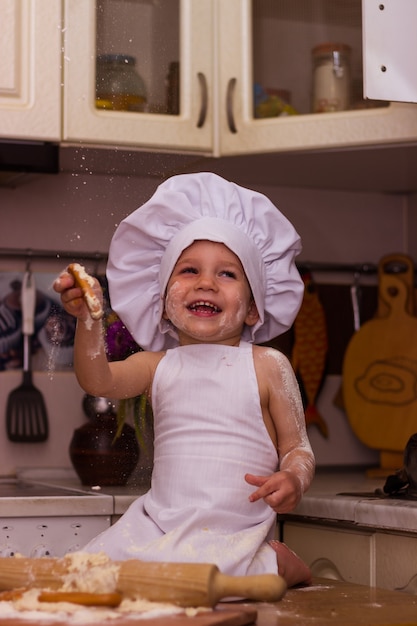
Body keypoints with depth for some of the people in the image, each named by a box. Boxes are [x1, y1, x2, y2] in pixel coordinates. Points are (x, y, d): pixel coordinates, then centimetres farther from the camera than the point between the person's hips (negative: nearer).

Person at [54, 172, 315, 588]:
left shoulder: (266, 366, 0)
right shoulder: (158, 366, 8)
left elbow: (297, 448, 2)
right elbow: (98, 381, -9)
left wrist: (293, 480, -21)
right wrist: (88, 319, -26)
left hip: (238, 534, -3)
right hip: (160, 530, 4)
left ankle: (285, 566, 1)